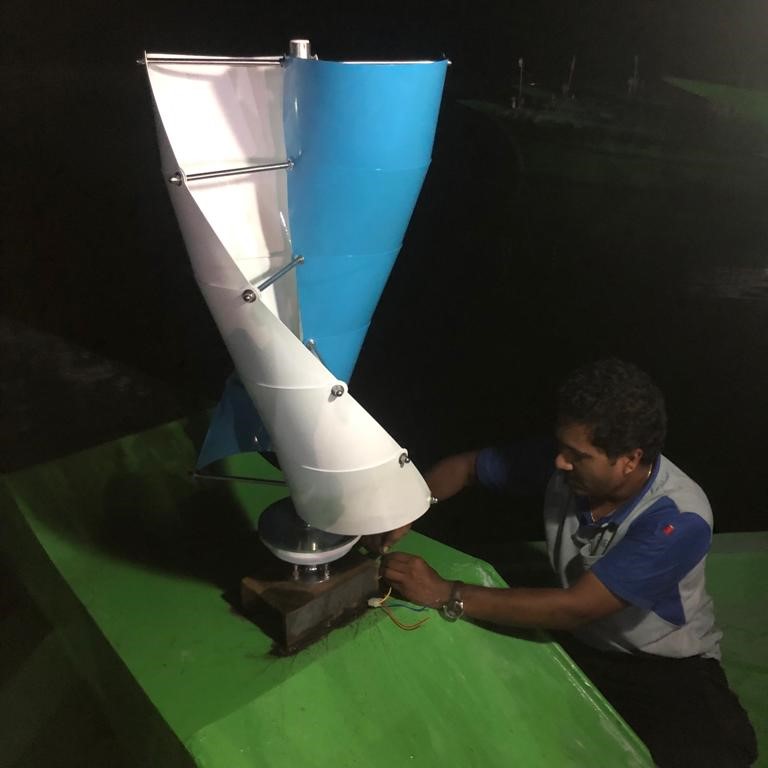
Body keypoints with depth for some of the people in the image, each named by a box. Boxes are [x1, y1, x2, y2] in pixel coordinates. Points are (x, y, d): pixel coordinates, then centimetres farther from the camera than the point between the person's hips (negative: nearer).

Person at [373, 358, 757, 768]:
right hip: (576, 643, 4)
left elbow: (575, 608, -35)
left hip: (667, 668, -3)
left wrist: (446, 595, -36)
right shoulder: (562, 460, -17)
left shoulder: (679, 519, -31)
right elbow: (464, 465, -3)